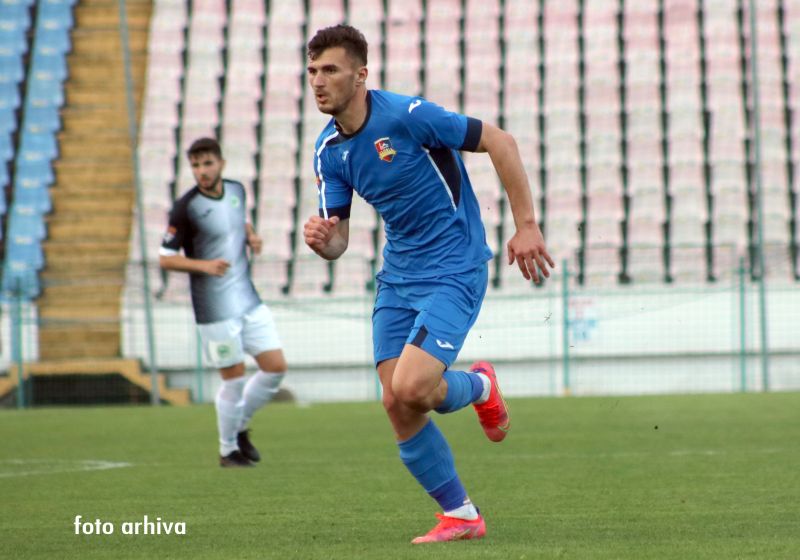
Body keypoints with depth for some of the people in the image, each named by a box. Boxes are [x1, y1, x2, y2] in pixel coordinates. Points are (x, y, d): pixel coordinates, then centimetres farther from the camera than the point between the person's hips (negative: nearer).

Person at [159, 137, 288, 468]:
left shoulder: (236, 190, 4)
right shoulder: (186, 208, -14)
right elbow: (165, 258, -11)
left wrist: (251, 236, 3)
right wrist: (204, 265, -25)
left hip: (249, 300, 6)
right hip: (215, 309, -6)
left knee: (275, 367, 4)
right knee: (234, 378, -1)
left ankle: (240, 427, 26)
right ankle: (228, 450, 18)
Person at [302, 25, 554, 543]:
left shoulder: (406, 115, -18)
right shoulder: (329, 150, 3)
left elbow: (500, 142, -14)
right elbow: (338, 241, 6)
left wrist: (527, 226, -15)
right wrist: (321, 240, -19)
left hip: (454, 271, -7)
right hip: (397, 279, 7)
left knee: (411, 388, -22)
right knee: (397, 407, -3)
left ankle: (480, 386, 12)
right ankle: (460, 516, 13)